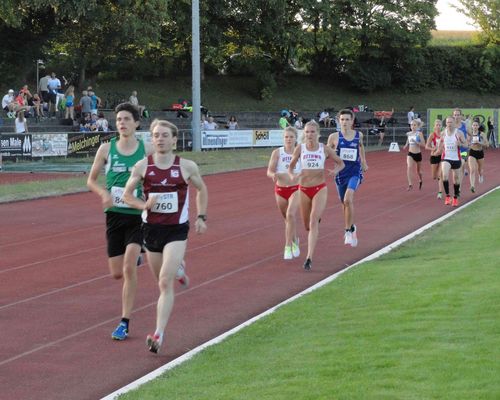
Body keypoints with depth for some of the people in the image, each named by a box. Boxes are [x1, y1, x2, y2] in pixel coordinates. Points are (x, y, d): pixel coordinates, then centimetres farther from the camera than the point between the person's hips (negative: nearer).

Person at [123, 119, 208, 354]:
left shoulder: (187, 167, -4)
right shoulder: (143, 166, -3)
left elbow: (202, 190, 14)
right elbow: (127, 195, 5)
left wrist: (201, 217, 6)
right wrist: (143, 205, -14)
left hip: (177, 230, -3)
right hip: (151, 228, 3)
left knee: (165, 282, -15)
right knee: (162, 282, 15)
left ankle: (159, 334, -19)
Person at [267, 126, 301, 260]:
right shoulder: (277, 153, -4)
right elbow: (269, 171, -7)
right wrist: (274, 175, -28)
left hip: (296, 189, -2)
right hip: (280, 190, 2)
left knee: (291, 215, -22)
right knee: (287, 218, 17)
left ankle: (288, 246, -18)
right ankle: (294, 240, 44)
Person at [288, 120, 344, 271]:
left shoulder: (325, 149, -4)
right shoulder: (300, 149, -3)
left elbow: (341, 163, 8)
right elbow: (290, 167, 5)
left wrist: (336, 170, -14)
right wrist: (292, 176, -17)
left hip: (320, 189, -2)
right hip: (304, 189, 2)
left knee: (314, 221, -19)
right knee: (307, 225, 13)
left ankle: (309, 258, -22)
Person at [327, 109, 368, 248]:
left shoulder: (358, 135, 0)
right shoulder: (334, 137, -5)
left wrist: (364, 162, 28)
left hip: (355, 172, -2)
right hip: (341, 173, 2)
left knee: (348, 199, -24)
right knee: (345, 203, 13)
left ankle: (348, 231, -14)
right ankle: (351, 227, 37)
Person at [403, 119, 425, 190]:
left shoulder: (419, 134, -10)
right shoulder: (408, 134, 3)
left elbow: (423, 144, -15)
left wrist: (416, 142, -28)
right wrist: (406, 145, 1)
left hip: (418, 154, -2)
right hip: (410, 153, 2)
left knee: (418, 170, 17)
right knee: (409, 167, -23)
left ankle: (420, 181, 48)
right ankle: (410, 184, -28)